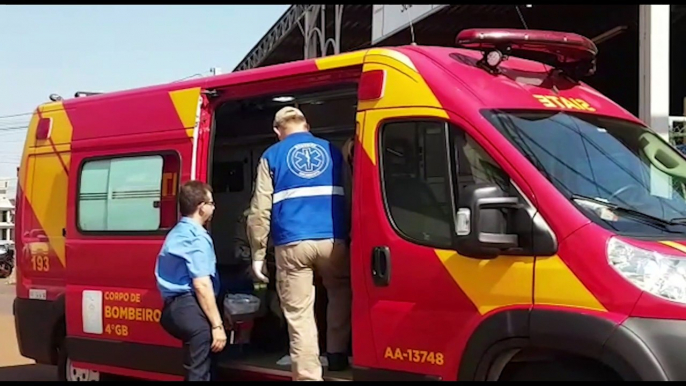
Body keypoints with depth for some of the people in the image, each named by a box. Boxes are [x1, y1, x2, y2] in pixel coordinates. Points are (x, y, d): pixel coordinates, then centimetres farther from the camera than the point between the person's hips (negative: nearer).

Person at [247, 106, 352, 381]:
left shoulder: (272, 156, 9)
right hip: (332, 241, 2)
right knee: (340, 293, 28)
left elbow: (260, 209, 1)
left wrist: (257, 254, 4)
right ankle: (336, 354, 30)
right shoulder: (332, 151, 17)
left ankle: (308, 375, 0)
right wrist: (350, 237, 25)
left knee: (299, 316, 1)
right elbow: (349, 197, 17)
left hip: (292, 244, -2)